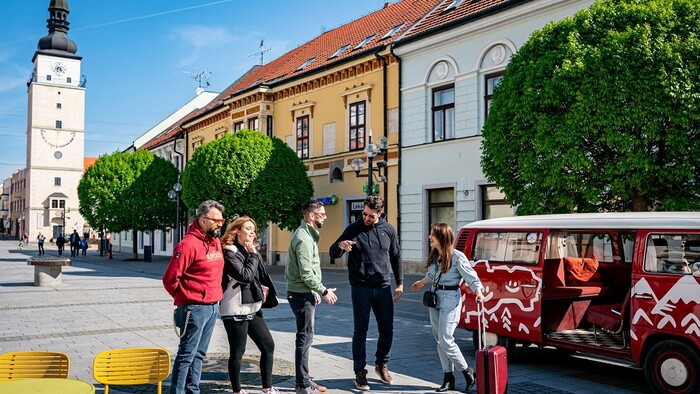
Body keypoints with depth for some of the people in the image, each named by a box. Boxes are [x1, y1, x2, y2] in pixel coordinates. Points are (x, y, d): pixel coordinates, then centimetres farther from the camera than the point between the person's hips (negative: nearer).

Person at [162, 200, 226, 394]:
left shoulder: (216, 242, 10)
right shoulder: (189, 244, -16)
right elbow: (170, 278, -15)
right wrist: (184, 298, -1)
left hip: (213, 307, 8)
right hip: (194, 309, -8)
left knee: (199, 354, 15)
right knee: (186, 355, -2)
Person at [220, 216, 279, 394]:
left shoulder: (250, 250, 14)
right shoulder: (229, 253, -11)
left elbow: (261, 276, 20)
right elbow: (245, 276, -21)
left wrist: (259, 289, 3)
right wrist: (253, 255, -12)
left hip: (252, 308, 9)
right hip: (235, 311, -8)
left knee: (268, 345, 9)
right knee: (237, 352, 1)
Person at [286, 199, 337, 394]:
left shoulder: (307, 234, 14)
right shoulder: (304, 238, -19)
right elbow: (306, 273, -22)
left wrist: (315, 291, 17)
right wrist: (324, 291, -14)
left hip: (305, 292, 10)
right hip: (301, 294, -10)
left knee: (305, 337, 14)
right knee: (305, 338, -4)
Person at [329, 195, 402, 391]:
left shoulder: (388, 229, 4)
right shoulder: (353, 229, -4)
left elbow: (396, 257, 13)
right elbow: (333, 254, -1)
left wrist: (400, 283, 11)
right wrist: (340, 245, -25)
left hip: (383, 288, 3)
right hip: (360, 288, -2)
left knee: (387, 330, 8)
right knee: (360, 332, 1)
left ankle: (381, 364, 31)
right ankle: (360, 372, 13)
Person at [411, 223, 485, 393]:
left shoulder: (457, 256, -14)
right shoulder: (434, 256, 6)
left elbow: (471, 276, -13)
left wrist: (479, 293, -29)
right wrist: (421, 283, 41)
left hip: (450, 299, -7)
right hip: (435, 298, 7)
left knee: (445, 341, -9)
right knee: (440, 341, 8)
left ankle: (467, 372, 9)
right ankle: (448, 378, 16)